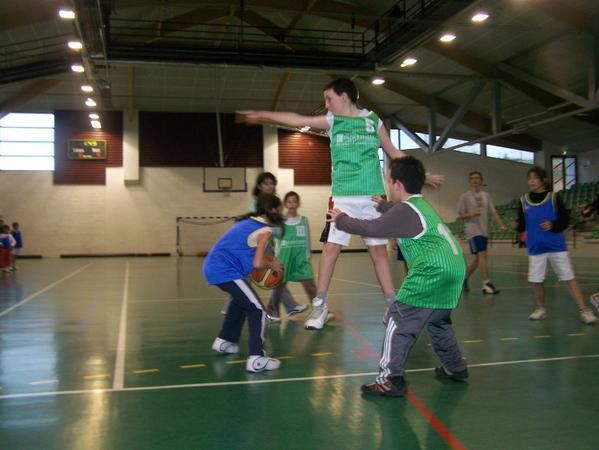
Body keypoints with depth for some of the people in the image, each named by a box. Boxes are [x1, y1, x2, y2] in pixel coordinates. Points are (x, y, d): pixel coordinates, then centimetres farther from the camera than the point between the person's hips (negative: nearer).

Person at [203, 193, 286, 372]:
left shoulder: (249, 222, 18)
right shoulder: (265, 230, -7)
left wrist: (268, 261, 17)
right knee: (257, 310, -6)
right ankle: (256, 359, -12)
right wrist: (272, 265, 6)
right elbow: (257, 263, -14)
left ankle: (224, 340, 42)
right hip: (225, 271, -10)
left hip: (213, 267, 10)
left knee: (242, 300, 32)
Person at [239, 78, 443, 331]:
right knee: (331, 247, -6)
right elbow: (297, 120, -4)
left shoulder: (373, 120, 6)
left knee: (379, 250, 5)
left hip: (373, 196, 1)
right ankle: (320, 305, 4)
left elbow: (394, 153, 13)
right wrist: (263, 115, -13)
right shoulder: (332, 121, 5)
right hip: (343, 196, 0)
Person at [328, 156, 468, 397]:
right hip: (454, 268, 10)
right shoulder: (421, 205, 22)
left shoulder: (406, 209, -6)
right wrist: (381, 205, 58)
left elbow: (372, 228, -7)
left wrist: (342, 220, 6)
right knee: (438, 320, 27)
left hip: (433, 271, -10)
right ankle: (455, 367, 37)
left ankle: (391, 379, -8)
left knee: (399, 319, -6)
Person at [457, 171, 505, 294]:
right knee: (482, 255, -15)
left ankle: (464, 279, 27)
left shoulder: (486, 195, 12)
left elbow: (493, 212, 10)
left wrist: (501, 225, -4)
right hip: (473, 231, -6)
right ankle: (486, 284, -11)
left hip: (484, 231, 6)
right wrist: (471, 214, -22)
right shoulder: (465, 196, -2)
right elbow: (460, 215, -3)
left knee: (476, 257, 10)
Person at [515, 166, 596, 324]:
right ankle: (541, 308, 28)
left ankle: (584, 310, 4)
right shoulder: (524, 200, 2)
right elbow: (522, 225, 6)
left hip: (557, 246, -2)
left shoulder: (553, 198, -4)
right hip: (535, 248, 2)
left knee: (569, 278, -3)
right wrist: (517, 225, -16)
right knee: (536, 280, 7)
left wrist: (553, 225, -19)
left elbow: (565, 220, -1)